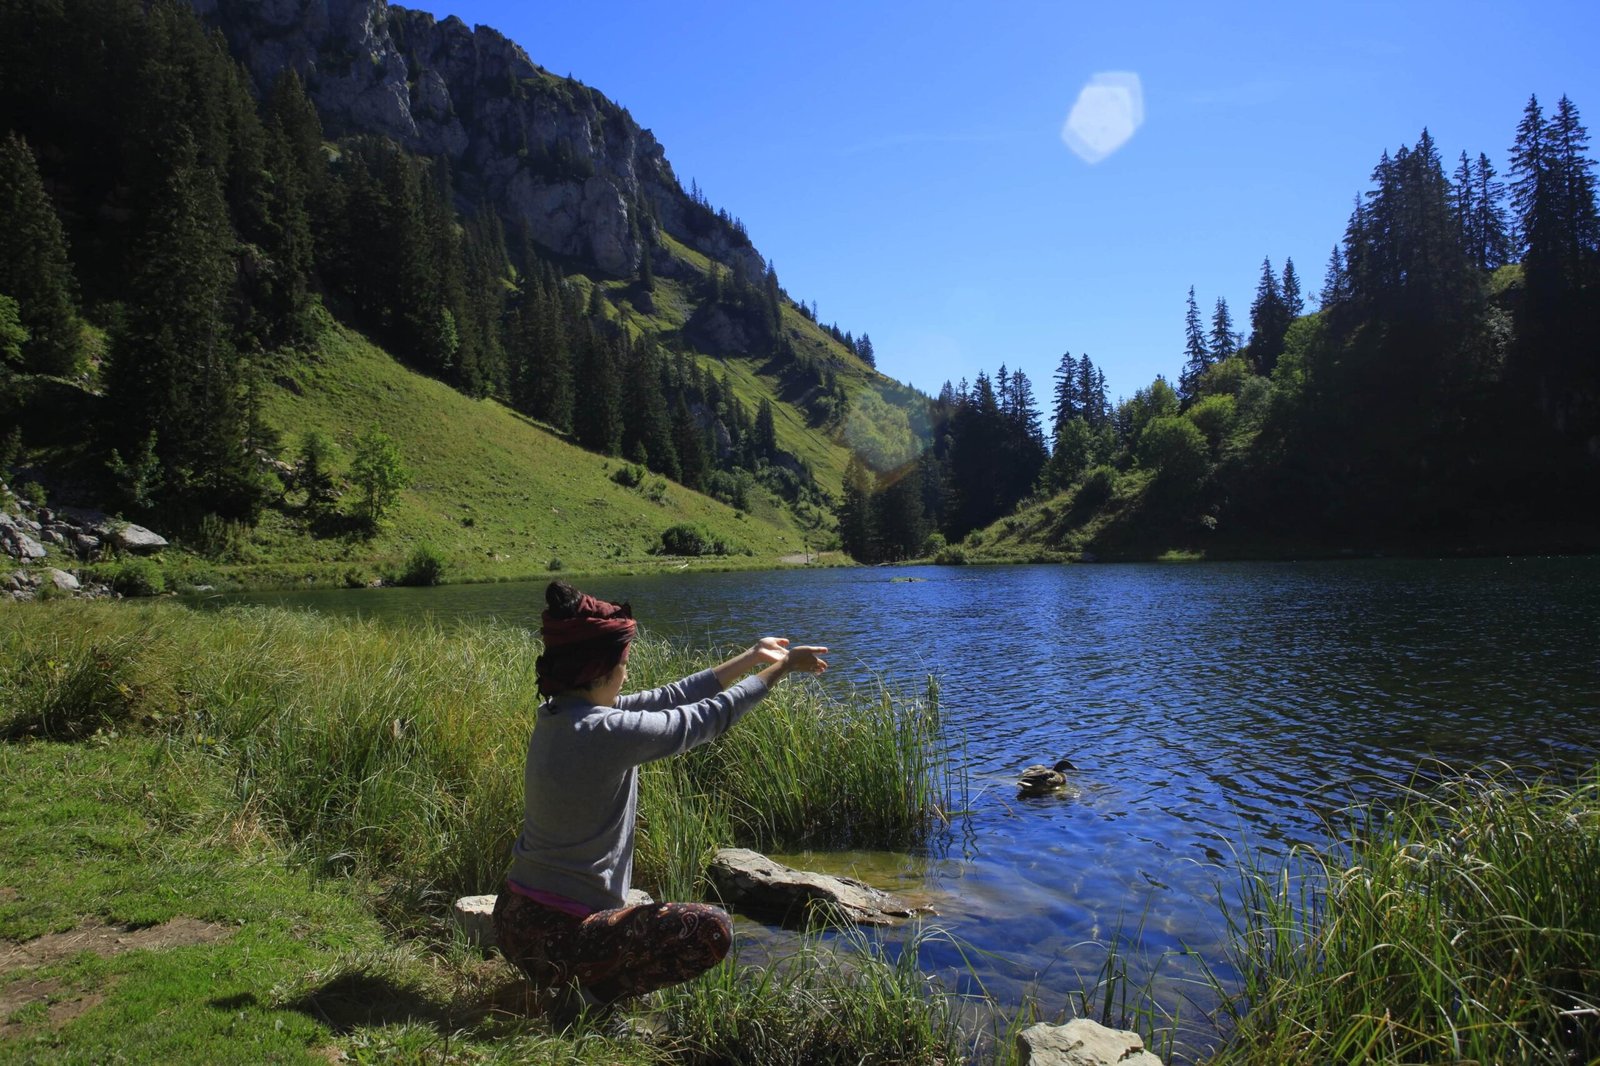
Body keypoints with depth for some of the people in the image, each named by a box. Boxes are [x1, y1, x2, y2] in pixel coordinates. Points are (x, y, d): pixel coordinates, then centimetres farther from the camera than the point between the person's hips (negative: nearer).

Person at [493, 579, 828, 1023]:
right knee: (711, 930, -11)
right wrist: (782, 667, 0)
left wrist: (750, 657, 10)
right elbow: (707, 718, -13)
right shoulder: (604, 730, -25)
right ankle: (588, 992, -6)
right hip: (556, 933, -9)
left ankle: (560, 976, 15)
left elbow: (666, 699, 6)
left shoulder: (555, 714, 2)